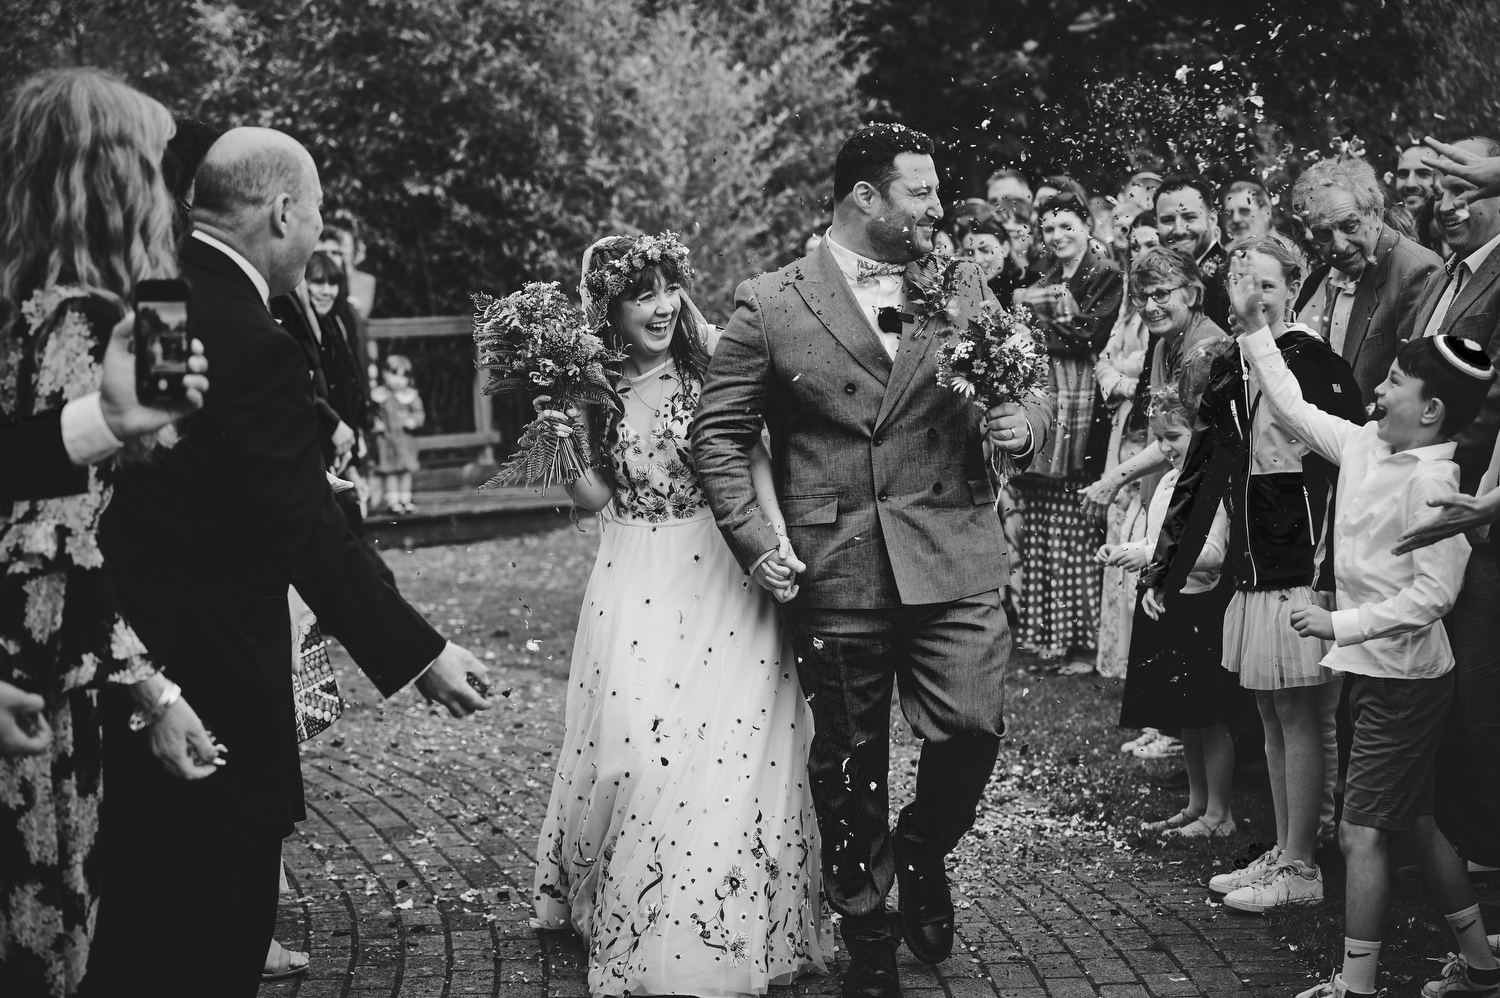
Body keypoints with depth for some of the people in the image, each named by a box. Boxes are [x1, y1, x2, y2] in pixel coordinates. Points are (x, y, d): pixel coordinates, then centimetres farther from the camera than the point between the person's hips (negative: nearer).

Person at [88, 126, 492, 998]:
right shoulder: (253, 342, -21)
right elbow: (309, 534, -21)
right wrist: (422, 654, -15)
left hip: (121, 648, 9)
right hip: (212, 669, -9)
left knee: (136, 924, 21)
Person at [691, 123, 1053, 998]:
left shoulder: (961, 287, 10)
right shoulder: (770, 305, 1)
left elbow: (1025, 390, 17)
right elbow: (719, 434, 3)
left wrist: (1026, 422, -7)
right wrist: (755, 542, -7)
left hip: (955, 561, 2)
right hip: (835, 571, -2)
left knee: (973, 727, -8)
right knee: (849, 761, 7)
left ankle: (923, 852, 25)